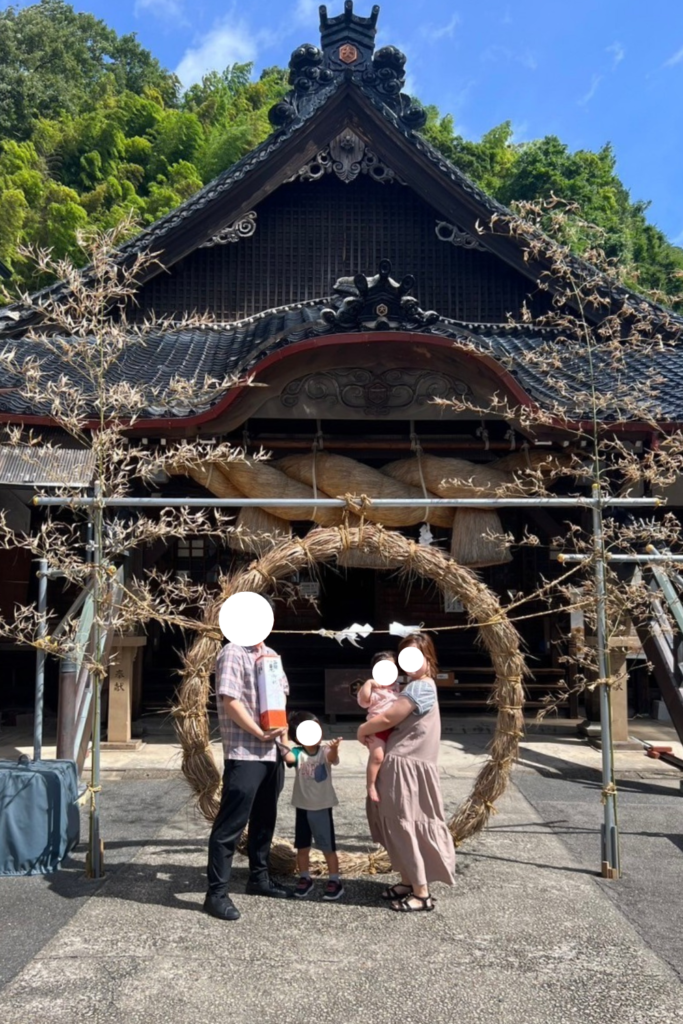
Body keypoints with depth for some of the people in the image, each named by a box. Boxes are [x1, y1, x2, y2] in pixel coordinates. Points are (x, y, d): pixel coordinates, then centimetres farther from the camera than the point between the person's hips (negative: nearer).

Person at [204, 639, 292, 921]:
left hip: (273, 750, 8)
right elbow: (229, 700, -18)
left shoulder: (271, 655, 14)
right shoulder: (233, 653, -11)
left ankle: (259, 878, 31)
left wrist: (280, 725, 4)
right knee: (231, 823, -4)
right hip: (244, 753, -8)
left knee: (265, 817, 17)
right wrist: (258, 732, -15)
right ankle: (216, 892, 4)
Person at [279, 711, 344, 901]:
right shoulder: (298, 753, -8)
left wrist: (334, 748, -56)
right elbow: (288, 758, -29)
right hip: (302, 807, 2)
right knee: (302, 847, 14)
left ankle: (335, 881, 18)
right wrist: (284, 741, -43)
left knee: (328, 848, 5)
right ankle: (305, 878, 32)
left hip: (322, 807, -2)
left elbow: (332, 758, -33)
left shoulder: (325, 750, -11)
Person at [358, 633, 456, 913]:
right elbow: (396, 721, 15)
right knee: (400, 827, 15)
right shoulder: (414, 686, 17)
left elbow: (387, 719, -19)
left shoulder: (421, 687, -16)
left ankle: (422, 893, 6)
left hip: (407, 767, -10)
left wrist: (362, 730, -2)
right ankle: (409, 882, 27)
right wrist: (372, 730, -3)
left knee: (404, 827, -3)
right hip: (401, 766, 10)